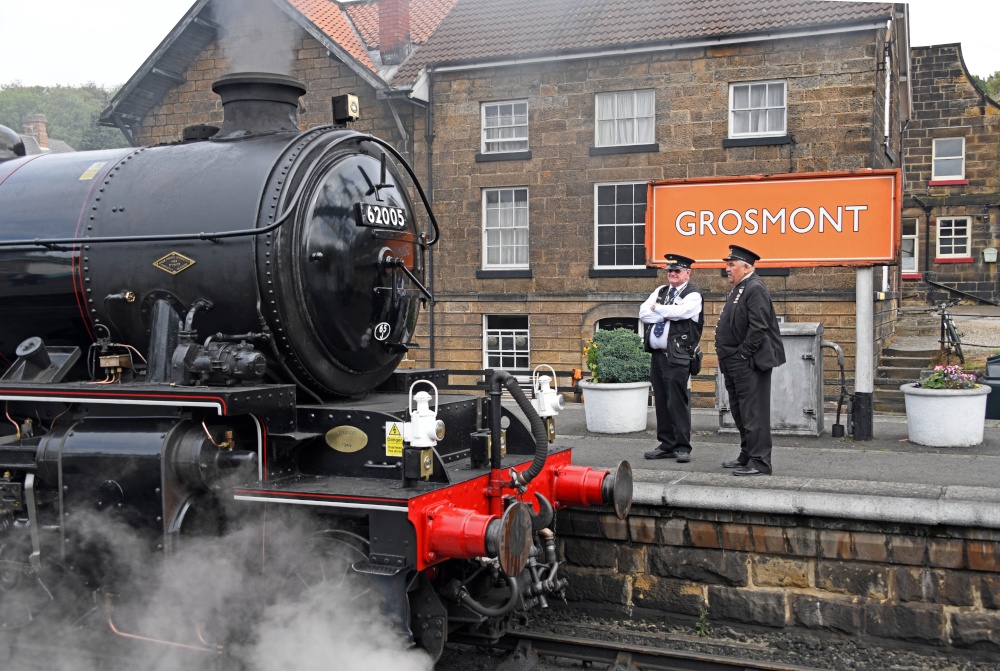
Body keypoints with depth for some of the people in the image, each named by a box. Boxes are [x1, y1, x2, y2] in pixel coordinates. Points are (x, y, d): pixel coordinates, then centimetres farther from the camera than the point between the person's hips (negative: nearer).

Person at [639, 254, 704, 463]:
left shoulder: (693, 296, -2)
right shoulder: (660, 292, 16)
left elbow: (679, 312, -21)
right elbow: (643, 314, 3)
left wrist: (656, 309, -5)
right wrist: (668, 314, -9)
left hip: (676, 358, -6)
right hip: (657, 354, 6)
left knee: (678, 402, -6)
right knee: (661, 402, 10)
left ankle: (682, 447, 2)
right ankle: (667, 445, 18)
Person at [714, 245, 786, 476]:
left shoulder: (755, 289, -15)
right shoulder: (739, 289, 17)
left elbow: (758, 327, -23)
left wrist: (743, 355, -19)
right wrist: (728, 358, 16)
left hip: (749, 364, -11)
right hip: (734, 365, 11)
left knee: (753, 414, -7)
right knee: (740, 412, 17)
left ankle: (760, 463, -2)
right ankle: (747, 456, 28)